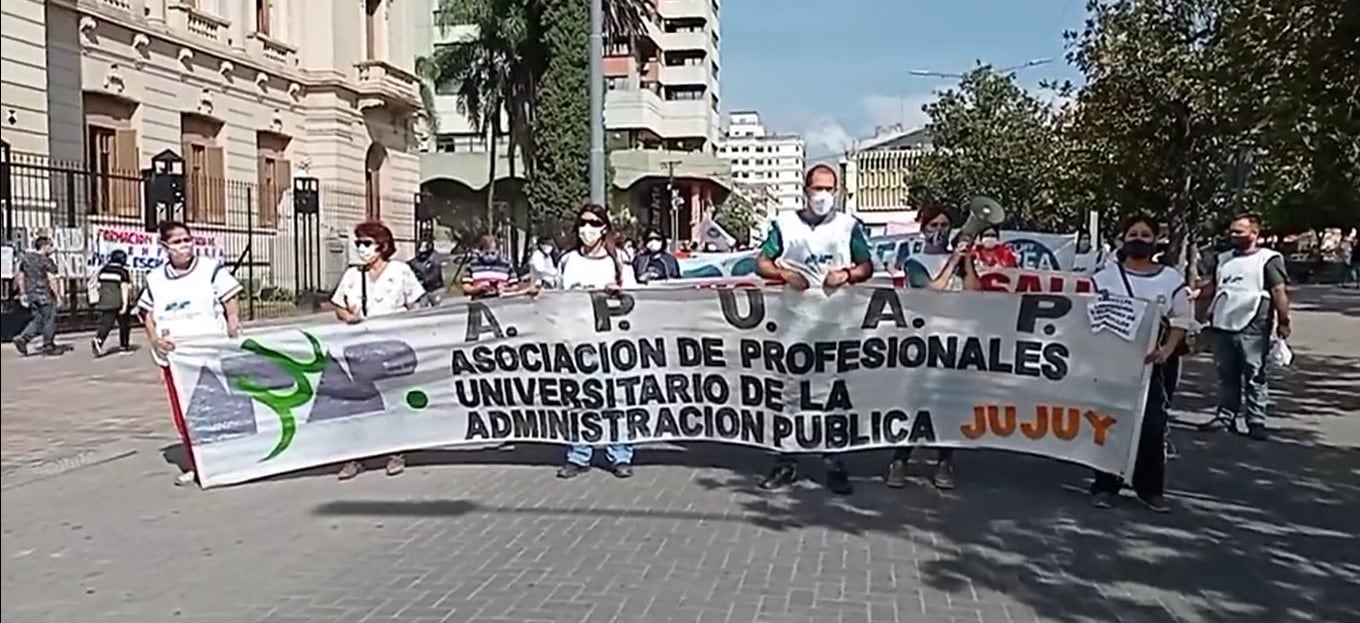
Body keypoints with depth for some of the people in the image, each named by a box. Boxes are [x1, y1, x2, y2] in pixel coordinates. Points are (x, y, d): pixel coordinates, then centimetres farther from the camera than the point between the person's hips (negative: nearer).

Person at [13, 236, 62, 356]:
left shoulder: (26, 258, 11)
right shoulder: (46, 260, -12)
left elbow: (20, 277, 14)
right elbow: (51, 279, -17)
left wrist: (23, 294, 19)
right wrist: (56, 295, -13)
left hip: (31, 294, 7)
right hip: (45, 295, -7)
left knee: (37, 320, 16)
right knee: (49, 320, 3)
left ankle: (22, 339, 1)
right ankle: (48, 346, 8)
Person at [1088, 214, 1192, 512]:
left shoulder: (1171, 279, 3)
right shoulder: (1105, 277, 1)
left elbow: (1181, 319, 3)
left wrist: (1167, 350, -12)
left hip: (1155, 362, 1)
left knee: (1153, 425, 0)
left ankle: (1150, 488, 14)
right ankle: (1105, 486, 12)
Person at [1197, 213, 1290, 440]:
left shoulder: (1269, 259, 0)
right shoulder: (1222, 259, 17)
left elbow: (1280, 292, -5)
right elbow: (1210, 289, 20)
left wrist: (1283, 321, -11)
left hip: (1253, 329, -5)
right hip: (1221, 326, 5)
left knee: (1255, 376, -2)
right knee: (1226, 375, 11)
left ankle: (1256, 421, 2)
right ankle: (1225, 415, 19)